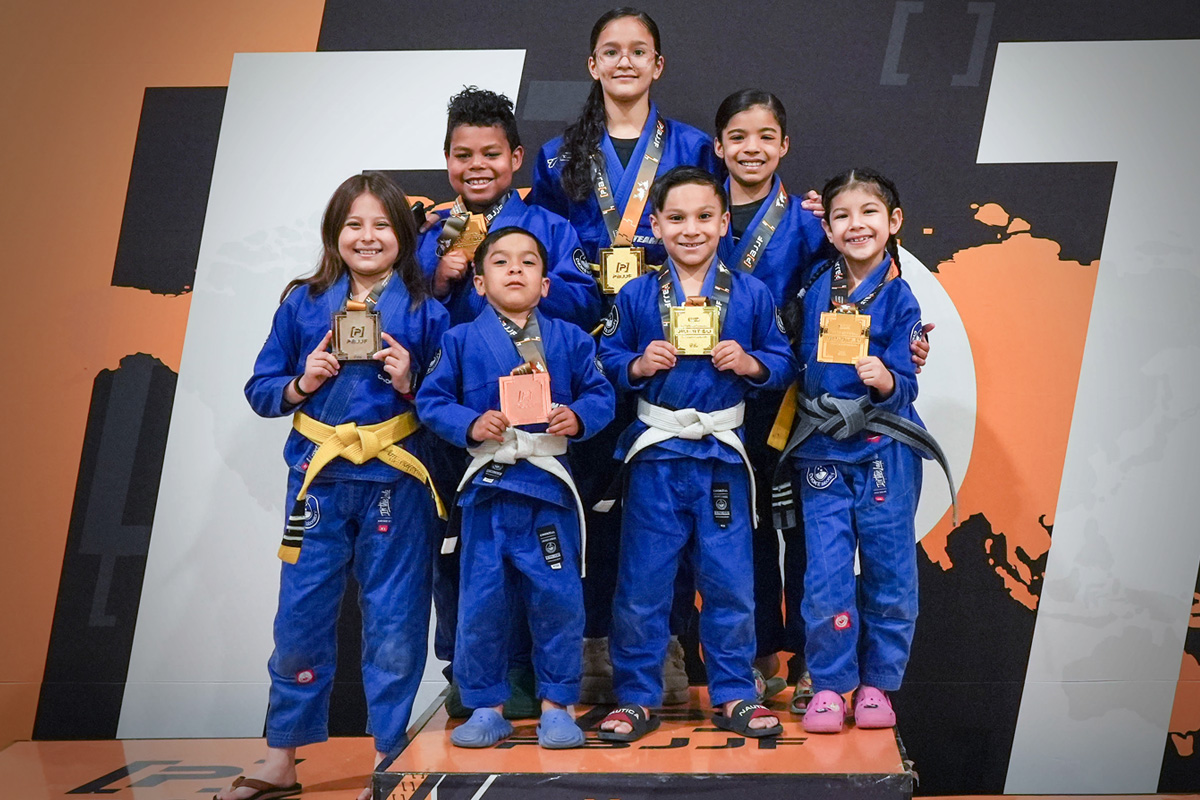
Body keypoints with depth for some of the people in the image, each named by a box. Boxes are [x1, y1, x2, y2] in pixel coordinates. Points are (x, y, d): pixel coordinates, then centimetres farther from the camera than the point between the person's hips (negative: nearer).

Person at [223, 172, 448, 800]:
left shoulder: (424, 311, 2)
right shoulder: (302, 304, 8)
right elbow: (260, 389, 11)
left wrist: (410, 383, -14)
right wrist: (301, 384, -8)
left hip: (396, 480, -2)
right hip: (319, 478, 2)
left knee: (393, 619, 3)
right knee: (301, 615, 5)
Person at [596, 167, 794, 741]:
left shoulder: (751, 294, 3)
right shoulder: (635, 296, 3)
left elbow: (783, 364, 7)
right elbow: (606, 361, 6)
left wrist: (751, 364, -12)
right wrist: (638, 365, -12)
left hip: (723, 455, 0)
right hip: (655, 455, 0)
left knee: (729, 582, 6)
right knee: (641, 583, 4)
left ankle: (733, 696, 20)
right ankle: (635, 698, 17)